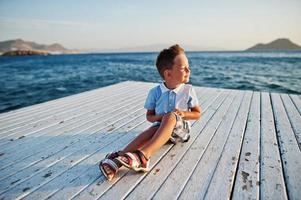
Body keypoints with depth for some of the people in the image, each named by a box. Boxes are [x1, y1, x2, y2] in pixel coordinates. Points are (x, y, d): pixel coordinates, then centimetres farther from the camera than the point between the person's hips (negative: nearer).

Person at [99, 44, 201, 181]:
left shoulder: (188, 90, -5)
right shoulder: (155, 92, -5)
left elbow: (197, 114, 3)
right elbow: (149, 116, 4)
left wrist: (183, 113, -17)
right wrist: (158, 117, -18)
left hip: (180, 129, -1)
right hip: (161, 126, 2)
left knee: (170, 116, -34)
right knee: (152, 130, -33)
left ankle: (143, 154, -48)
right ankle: (120, 156, -46)